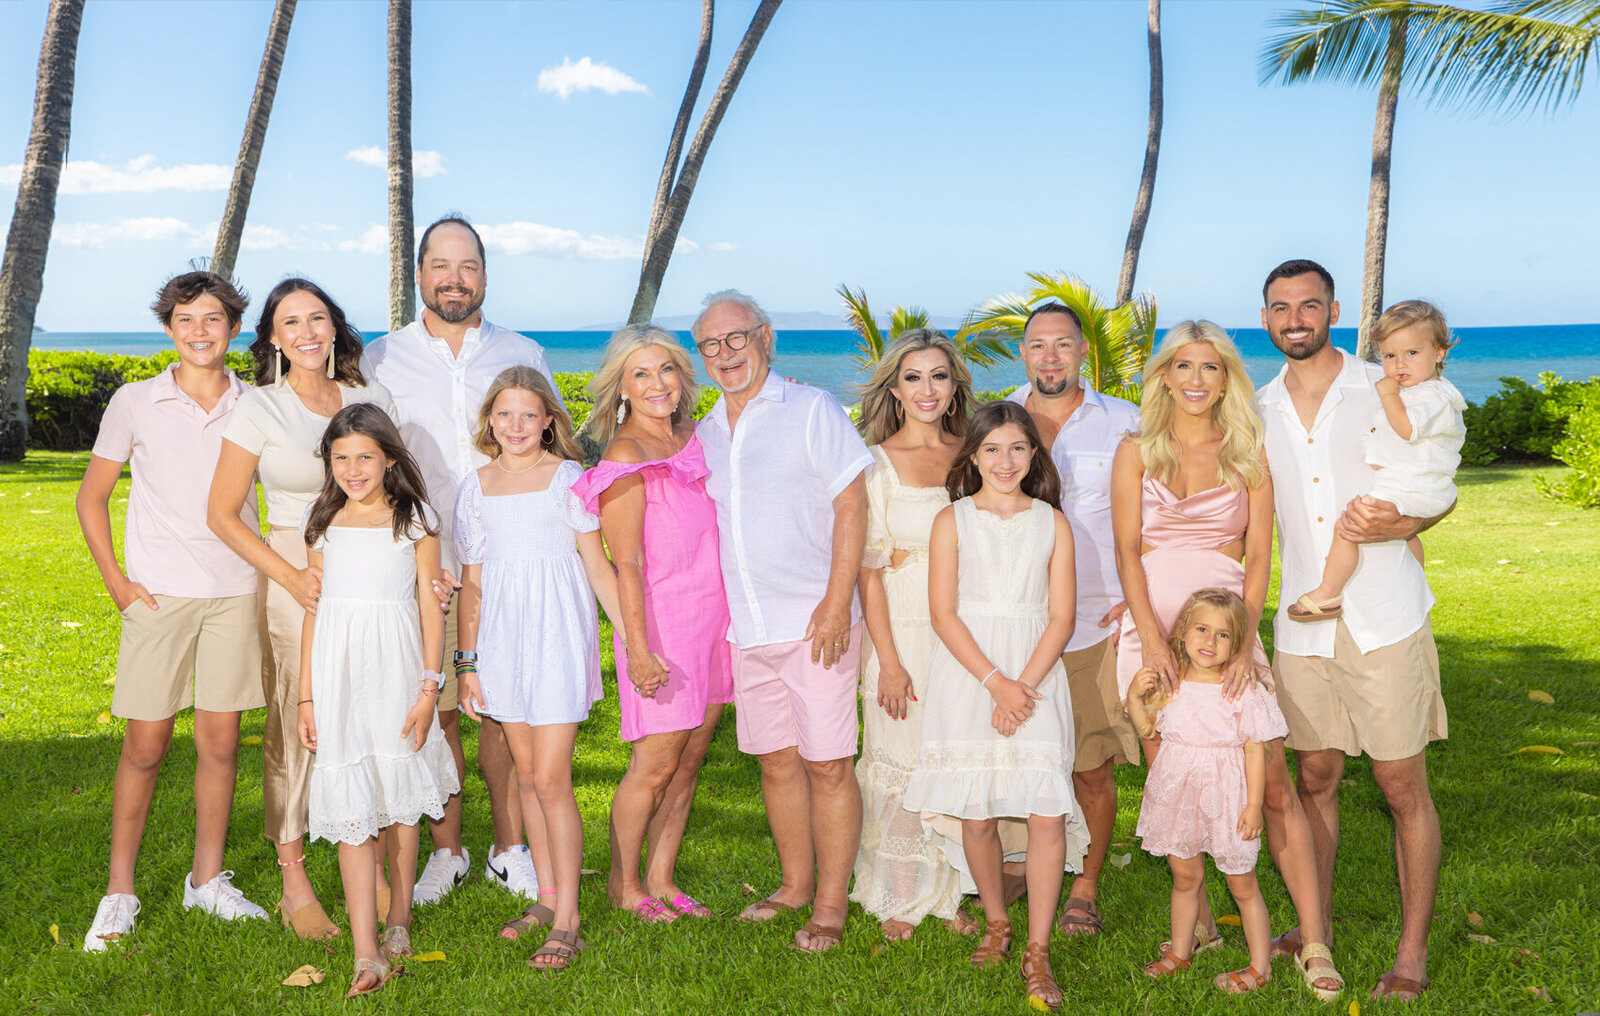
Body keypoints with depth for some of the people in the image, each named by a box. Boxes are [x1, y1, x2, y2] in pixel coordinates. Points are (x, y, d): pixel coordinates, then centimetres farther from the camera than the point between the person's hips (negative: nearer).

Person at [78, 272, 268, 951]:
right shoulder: (135, 403, 1)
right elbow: (92, 496, 8)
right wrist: (116, 581, -1)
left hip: (235, 594, 2)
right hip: (159, 595, -1)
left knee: (220, 741, 6)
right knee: (145, 746, 1)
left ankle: (208, 880, 20)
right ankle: (119, 893, 14)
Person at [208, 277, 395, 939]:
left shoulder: (371, 399, 7)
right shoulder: (259, 409, -2)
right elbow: (222, 514, -1)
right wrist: (291, 576, -11)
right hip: (293, 575, -3)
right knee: (298, 724, -2)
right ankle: (294, 882, 11)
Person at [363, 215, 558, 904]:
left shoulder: (524, 356, 10)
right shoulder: (381, 360, 8)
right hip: (420, 571, 0)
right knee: (433, 713, 3)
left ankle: (509, 850, 18)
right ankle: (446, 853, 19)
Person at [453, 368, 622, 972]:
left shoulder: (568, 478, -2)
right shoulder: (477, 487, 9)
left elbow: (598, 567, -1)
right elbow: (472, 582, 13)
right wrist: (467, 661, 11)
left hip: (558, 634, -4)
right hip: (503, 638, 5)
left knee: (550, 780, -8)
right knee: (525, 774, 11)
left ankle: (567, 920, 0)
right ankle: (547, 897, 23)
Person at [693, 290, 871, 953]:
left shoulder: (811, 410, -3)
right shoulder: (704, 434, 14)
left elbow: (851, 506, -9)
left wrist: (836, 603, -16)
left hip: (813, 622, -5)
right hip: (746, 628, 5)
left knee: (828, 765, -2)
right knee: (776, 761, 12)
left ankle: (831, 904, 9)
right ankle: (795, 884, 28)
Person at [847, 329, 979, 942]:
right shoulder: (876, 462, -3)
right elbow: (868, 568, -5)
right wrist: (888, 660, -11)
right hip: (902, 629, -3)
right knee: (901, 759, 1)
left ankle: (953, 893, 20)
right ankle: (901, 899, 15)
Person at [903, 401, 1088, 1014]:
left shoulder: (1052, 523, 7)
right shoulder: (952, 521, 4)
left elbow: (1061, 617, 3)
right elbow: (943, 614, -3)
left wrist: (1022, 686, -10)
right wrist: (995, 682, -12)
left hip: (1036, 679, 1)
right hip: (967, 676, 0)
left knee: (1048, 815, -9)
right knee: (976, 815, 3)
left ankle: (1037, 952, 3)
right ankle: (995, 924, 27)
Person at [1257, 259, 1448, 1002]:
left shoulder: (1384, 391, -1)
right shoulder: (1258, 412, 8)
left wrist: (1399, 524, -18)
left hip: (1384, 623, -3)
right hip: (1302, 627, 3)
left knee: (1403, 787, 1)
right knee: (1314, 779, 12)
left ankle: (1413, 950, 14)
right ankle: (1315, 925, 28)